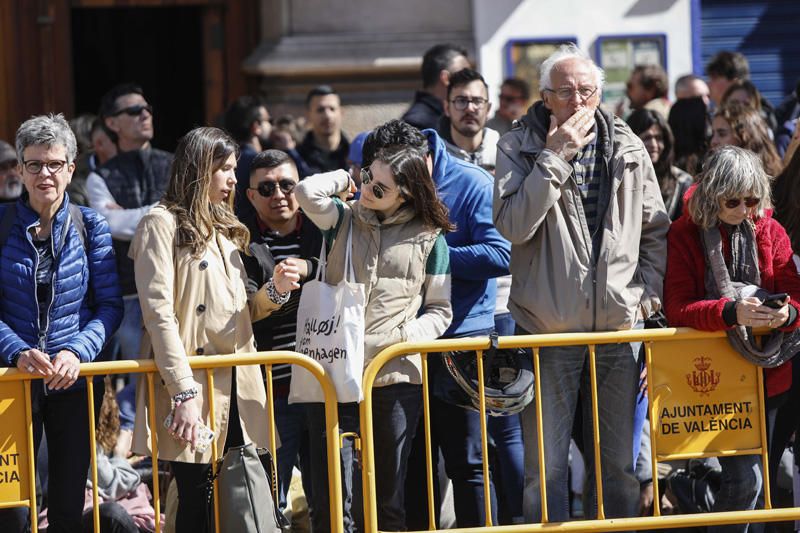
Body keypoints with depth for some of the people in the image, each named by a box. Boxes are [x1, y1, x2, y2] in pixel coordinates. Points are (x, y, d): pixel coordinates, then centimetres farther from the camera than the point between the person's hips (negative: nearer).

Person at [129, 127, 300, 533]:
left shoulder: (223, 229, 21)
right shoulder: (162, 224, -4)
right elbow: (159, 314, -14)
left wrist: (275, 291, 1)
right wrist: (184, 393, -21)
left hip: (236, 389, 7)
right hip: (193, 390, -7)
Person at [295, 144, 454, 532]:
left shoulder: (429, 238, 6)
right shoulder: (344, 218, 8)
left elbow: (439, 310, 10)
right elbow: (308, 193, -12)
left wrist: (411, 336, -9)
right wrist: (345, 179, 5)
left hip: (396, 377, 0)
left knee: (389, 497, 10)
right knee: (330, 500, -4)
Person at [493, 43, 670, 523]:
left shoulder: (628, 147, 5)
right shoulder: (519, 148, -4)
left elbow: (656, 228, 17)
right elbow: (512, 227, -18)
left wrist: (650, 286, 5)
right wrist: (554, 157, -19)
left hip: (619, 326, 3)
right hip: (549, 327, -3)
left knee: (618, 461, 10)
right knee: (546, 466, 0)